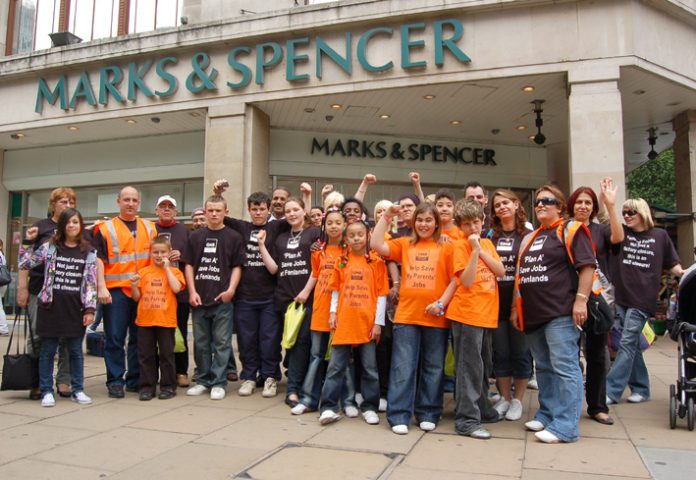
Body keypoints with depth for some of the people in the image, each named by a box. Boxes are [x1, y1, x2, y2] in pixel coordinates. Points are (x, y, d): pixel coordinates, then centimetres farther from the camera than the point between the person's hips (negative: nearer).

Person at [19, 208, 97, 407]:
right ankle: (47, 391, 17)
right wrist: (28, 242, -3)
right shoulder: (49, 247, 3)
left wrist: (90, 309, -5)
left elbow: (91, 283, 0)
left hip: (75, 308, 0)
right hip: (51, 306, 0)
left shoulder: (88, 252, 2)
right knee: (47, 351, 7)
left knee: (76, 351, 8)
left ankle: (78, 390, 19)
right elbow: (25, 264, 4)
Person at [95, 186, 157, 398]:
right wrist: (101, 287, -12)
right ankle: (115, 382, 9)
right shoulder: (105, 228, 3)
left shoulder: (149, 228, 13)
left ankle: (135, 380, 19)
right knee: (114, 339, -1)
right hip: (116, 291, -3)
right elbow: (99, 260, -2)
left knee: (139, 338, 9)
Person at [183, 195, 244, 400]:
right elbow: (188, 265, 8)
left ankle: (218, 383, 11)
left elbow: (237, 266, 2)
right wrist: (192, 291, -2)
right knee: (200, 343, 12)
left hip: (222, 299, -3)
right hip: (199, 299, 3)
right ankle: (203, 380, 24)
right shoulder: (196, 236, 9)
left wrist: (231, 289, -10)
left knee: (221, 343, 2)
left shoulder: (233, 237, 1)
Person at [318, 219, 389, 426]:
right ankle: (329, 407, 11)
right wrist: (332, 313, 0)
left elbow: (382, 295, -1)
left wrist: (378, 322, -6)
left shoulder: (376, 262, 0)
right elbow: (335, 291, 11)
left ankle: (370, 407, 20)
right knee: (336, 367, 5)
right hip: (343, 322, 2)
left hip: (367, 323, -1)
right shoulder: (341, 262, 7)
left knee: (369, 368, 8)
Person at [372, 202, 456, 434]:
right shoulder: (404, 244, 10)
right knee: (403, 367, 2)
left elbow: (455, 280, -1)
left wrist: (441, 303, -12)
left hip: (436, 318, -1)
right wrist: (386, 216, -2)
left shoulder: (446, 247, 3)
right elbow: (376, 245, -1)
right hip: (406, 315, 1)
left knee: (433, 368, 10)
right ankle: (399, 416, 9)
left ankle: (428, 415, 23)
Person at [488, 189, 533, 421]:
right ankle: (504, 398, 23)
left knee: (520, 353, 6)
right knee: (500, 353, 9)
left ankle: (518, 400, 19)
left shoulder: (528, 235, 0)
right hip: (496, 302, 3)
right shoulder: (490, 236, 9)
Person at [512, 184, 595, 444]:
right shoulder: (530, 238, 20)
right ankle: (547, 414, 26)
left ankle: (565, 426, -3)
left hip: (561, 313, -8)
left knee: (564, 368, -7)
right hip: (533, 314, 8)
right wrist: (516, 308, 19)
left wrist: (580, 300, -17)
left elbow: (587, 266, -9)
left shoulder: (571, 230, -1)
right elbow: (521, 275, 22)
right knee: (544, 368, 15)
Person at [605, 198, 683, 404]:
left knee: (627, 343, -6)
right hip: (621, 296, 3)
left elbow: (673, 265, 10)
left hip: (642, 299, -3)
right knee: (632, 344, 10)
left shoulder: (660, 236, 6)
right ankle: (641, 389, 23)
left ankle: (611, 391, -4)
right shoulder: (621, 233, 9)